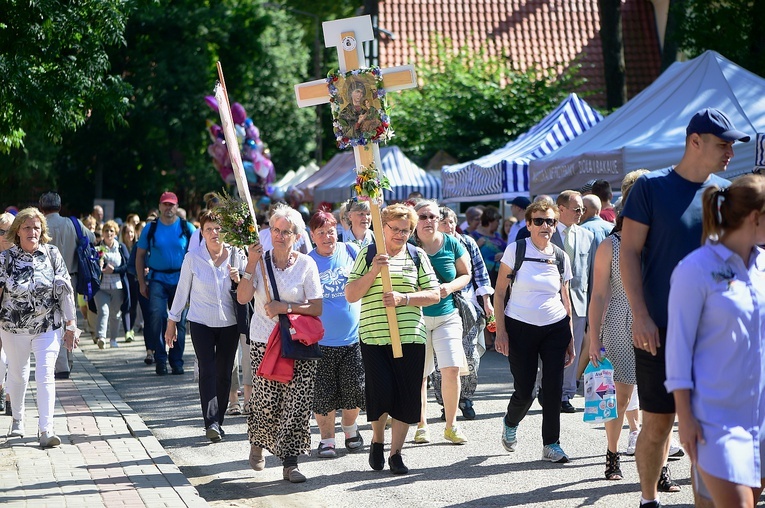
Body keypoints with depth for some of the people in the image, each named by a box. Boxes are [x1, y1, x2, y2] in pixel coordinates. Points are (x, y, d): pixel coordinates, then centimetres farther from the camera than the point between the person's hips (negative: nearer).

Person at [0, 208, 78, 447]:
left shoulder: (52, 255, -4)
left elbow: (65, 291, -2)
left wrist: (71, 326, -3)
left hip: (49, 327, -1)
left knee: (45, 376, -11)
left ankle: (46, 429, -14)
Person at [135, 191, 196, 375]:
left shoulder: (187, 228, 3)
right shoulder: (150, 228, 4)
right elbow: (140, 255, 9)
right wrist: (142, 283, 4)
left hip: (181, 280, 1)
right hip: (157, 279, 0)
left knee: (179, 321, 3)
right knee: (156, 317, -15)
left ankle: (176, 361, 14)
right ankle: (160, 360, -4)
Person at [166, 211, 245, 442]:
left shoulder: (236, 255, 0)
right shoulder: (193, 258, -3)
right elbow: (182, 290, 5)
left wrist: (238, 279, -14)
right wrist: (172, 321, 7)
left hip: (229, 323, 2)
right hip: (201, 323, -2)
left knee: (224, 373, 4)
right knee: (207, 371, -13)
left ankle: (218, 421, 15)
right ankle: (211, 422, -17)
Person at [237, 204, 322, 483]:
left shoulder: (306, 264, 1)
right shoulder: (260, 259, 3)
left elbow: (316, 308, -3)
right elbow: (242, 297, -9)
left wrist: (285, 307, -13)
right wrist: (251, 264, -16)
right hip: (264, 342, 0)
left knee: (297, 404, -6)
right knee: (267, 403, -4)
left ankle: (290, 462, 4)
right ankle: (257, 443, 26)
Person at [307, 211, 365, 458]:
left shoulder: (351, 251, 1)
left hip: (353, 337, 2)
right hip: (321, 340, -1)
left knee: (354, 387, 5)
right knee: (323, 393, 1)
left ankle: (349, 427, 30)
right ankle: (327, 438, 17)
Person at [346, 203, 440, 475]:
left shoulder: (417, 256, 10)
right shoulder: (368, 254, 7)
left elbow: (434, 294, 4)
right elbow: (350, 295, 2)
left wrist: (404, 298, -11)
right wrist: (373, 272, -12)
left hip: (410, 337, 2)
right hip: (374, 336, -1)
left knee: (406, 396, -1)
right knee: (381, 390, -10)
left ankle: (395, 453, 12)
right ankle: (377, 440, 18)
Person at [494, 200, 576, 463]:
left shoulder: (561, 257, 6)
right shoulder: (515, 250, -3)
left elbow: (565, 299, 12)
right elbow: (499, 292, -2)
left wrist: (570, 339, 9)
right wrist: (500, 330, -8)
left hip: (555, 328, 3)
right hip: (520, 328, -2)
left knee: (553, 388, -2)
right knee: (524, 391, 0)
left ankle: (551, 444, 11)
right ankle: (510, 423, 32)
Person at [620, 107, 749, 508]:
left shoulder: (725, 193, 7)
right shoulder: (652, 187, -4)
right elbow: (629, 253, -6)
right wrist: (641, 315, -13)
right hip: (661, 329, -3)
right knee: (657, 425, 2)